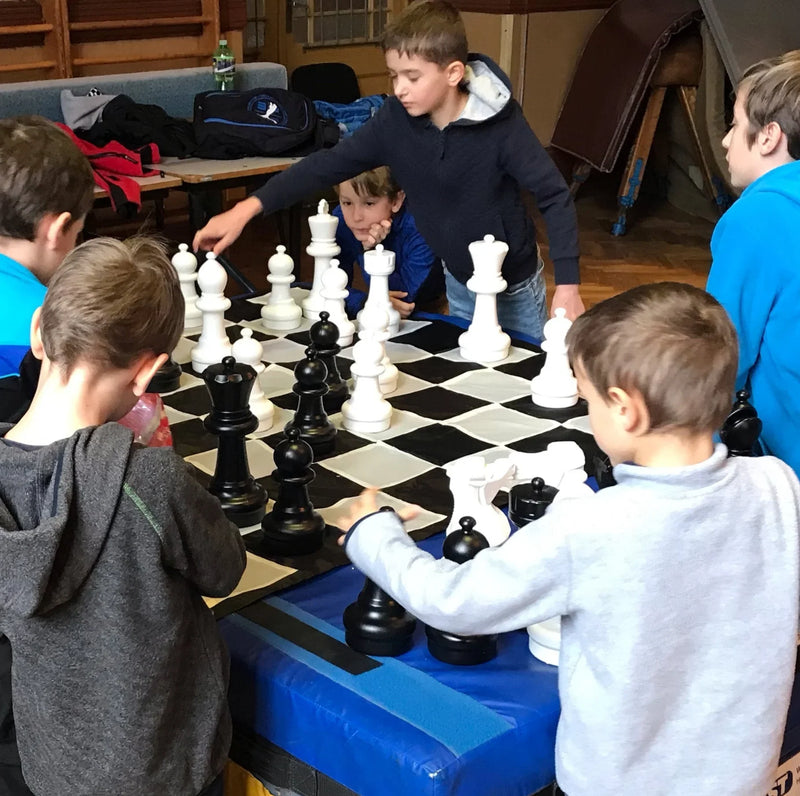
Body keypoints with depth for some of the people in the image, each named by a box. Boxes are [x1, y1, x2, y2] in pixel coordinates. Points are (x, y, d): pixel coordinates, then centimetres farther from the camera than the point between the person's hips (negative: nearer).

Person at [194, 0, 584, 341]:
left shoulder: (500, 124, -26)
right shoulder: (395, 119, -15)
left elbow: (555, 197, -23)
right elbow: (329, 164, -15)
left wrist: (567, 285, -30)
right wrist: (246, 209, -23)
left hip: (514, 285, -4)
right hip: (459, 282, 4)